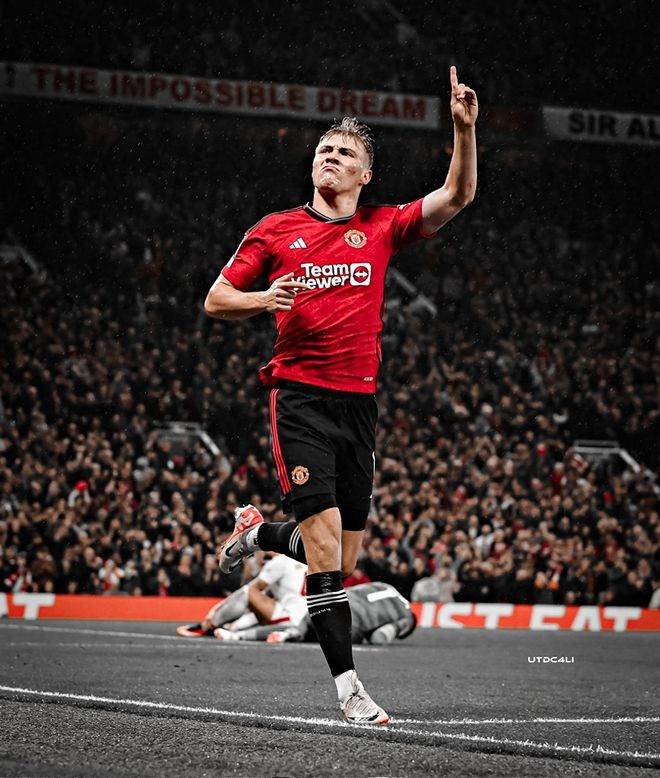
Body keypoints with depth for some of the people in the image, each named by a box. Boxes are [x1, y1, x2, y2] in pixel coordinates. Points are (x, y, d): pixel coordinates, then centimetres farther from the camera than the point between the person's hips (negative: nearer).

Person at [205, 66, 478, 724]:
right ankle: (347, 685, -14)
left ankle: (260, 534, 38)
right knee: (326, 541, -16)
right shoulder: (275, 230, 6)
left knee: (343, 560, 7)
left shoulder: (381, 228, 11)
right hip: (299, 397, -3)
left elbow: (457, 196, 4)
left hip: (360, 400, 4)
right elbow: (215, 301, 9)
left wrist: (464, 129, -9)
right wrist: (264, 299, -11)